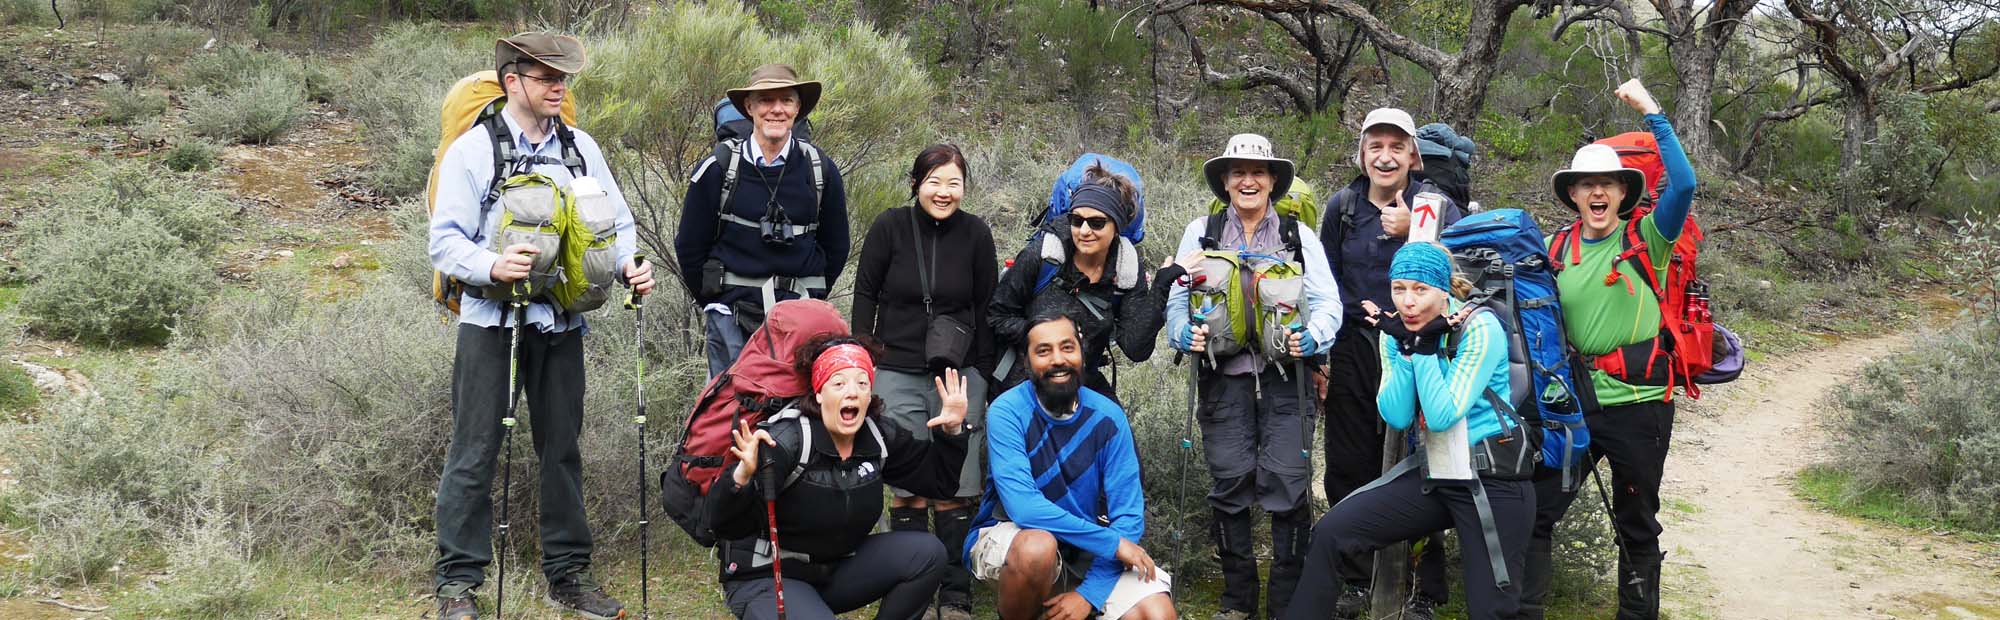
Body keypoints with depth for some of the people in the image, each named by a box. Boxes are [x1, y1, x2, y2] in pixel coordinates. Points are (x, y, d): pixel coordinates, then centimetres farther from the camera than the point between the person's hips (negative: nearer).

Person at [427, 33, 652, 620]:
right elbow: (445, 241, -6)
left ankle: (568, 573, 20)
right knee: (474, 452, -2)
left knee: (562, 448, 10)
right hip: (491, 320, -4)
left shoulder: (581, 147, 9)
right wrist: (492, 266, -24)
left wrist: (630, 264, -7)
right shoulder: (472, 148, -3)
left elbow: (616, 221, 13)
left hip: (561, 321, 4)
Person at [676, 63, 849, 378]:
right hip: (732, 317, -1)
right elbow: (689, 246, 7)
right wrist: (713, 302, 10)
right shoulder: (717, 169, -3)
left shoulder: (820, 170, 2)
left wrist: (808, 300, 11)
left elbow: (836, 247, 13)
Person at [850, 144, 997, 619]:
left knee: (954, 489, -1)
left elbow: (987, 307, 6)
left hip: (959, 374, 1)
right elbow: (865, 294, 4)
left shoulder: (976, 234, 0)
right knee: (907, 487, 0)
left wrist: (984, 374, 5)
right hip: (898, 374, 0)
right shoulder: (890, 227, -3)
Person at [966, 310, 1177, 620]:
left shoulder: (1107, 416, -8)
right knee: (1038, 547, -37)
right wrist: (1112, 542, -26)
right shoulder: (1008, 411, -17)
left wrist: (1090, 594, -21)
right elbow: (1023, 507, -27)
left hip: (1088, 550, 3)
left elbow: (1127, 515, -10)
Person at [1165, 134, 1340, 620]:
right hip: (1225, 377, 1)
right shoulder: (1201, 232, 9)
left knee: (1287, 483, -7)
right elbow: (1178, 299, 7)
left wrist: (1311, 337, -16)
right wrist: (1186, 333, -12)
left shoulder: (1298, 235, 8)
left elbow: (1327, 302, 3)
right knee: (1229, 483, 1)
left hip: (1286, 376, -1)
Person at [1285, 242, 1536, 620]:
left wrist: (1426, 348, -21)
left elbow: (1442, 417, -22)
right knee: (1331, 533, -8)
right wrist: (1407, 349, -15)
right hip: (1433, 475, 5)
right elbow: (1396, 418, -8)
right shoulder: (1397, 333, 1)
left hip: (1494, 480, -5)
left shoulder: (1480, 330, -17)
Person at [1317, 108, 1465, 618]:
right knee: (1349, 470, 8)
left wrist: (1411, 233, -25)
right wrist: (1319, 353, 14)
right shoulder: (1342, 207, 7)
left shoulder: (1436, 205, -3)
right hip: (1352, 352, 3)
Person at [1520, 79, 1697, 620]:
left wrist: (1652, 113, -19)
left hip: (1638, 403, -2)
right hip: (1575, 402, 3)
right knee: (1533, 513, -2)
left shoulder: (1647, 239, -4)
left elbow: (1683, 185, -19)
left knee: (1637, 525, 12)